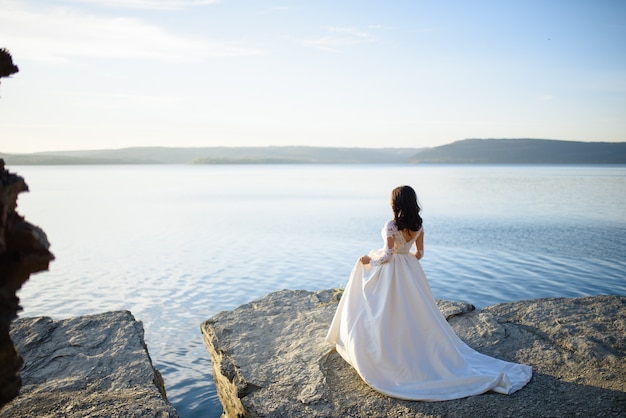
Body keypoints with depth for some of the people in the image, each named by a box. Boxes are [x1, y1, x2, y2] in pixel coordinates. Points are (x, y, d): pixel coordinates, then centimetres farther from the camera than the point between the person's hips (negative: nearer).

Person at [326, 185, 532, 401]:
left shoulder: (391, 225, -21)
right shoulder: (418, 225, -2)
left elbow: (387, 255, -21)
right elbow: (420, 252, 7)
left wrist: (369, 260, -5)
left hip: (391, 271, -6)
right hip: (410, 270, 6)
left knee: (391, 312, 7)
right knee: (415, 312, 17)